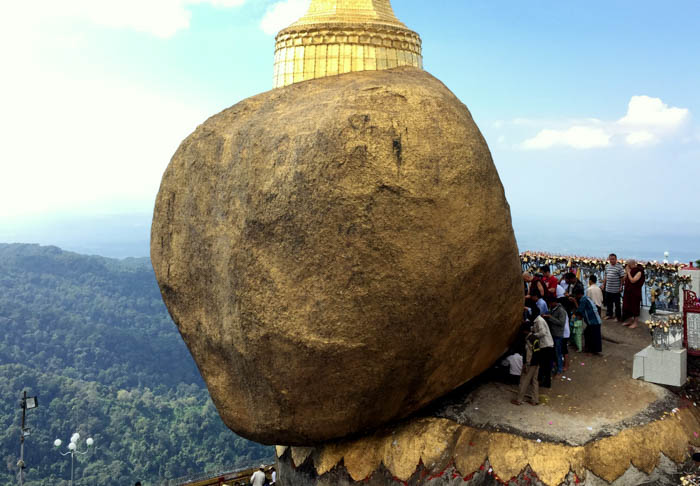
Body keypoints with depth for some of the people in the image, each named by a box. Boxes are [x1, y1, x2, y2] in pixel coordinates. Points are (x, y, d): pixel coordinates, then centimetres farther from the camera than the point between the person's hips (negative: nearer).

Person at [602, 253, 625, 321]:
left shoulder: (619, 267, -10)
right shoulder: (607, 266, 9)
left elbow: (622, 277, -11)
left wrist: (621, 286, -15)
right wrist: (603, 285, 16)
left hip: (616, 289, -6)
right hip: (608, 288, 6)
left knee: (617, 304, 4)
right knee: (608, 303, 16)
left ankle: (618, 316, 14)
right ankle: (609, 314, 30)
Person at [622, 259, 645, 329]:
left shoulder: (639, 272, -15)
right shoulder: (631, 271, 8)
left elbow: (632, 280, -24)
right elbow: (625, 279, 8)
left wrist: (628, 272, -18)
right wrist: (626, 272, -5)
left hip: (635, 292, -8)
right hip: (628, 291, 8)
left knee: (634, 307, 1)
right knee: (627, 306, 13)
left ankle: (635, 323, 11)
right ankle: (630, 320, 27)